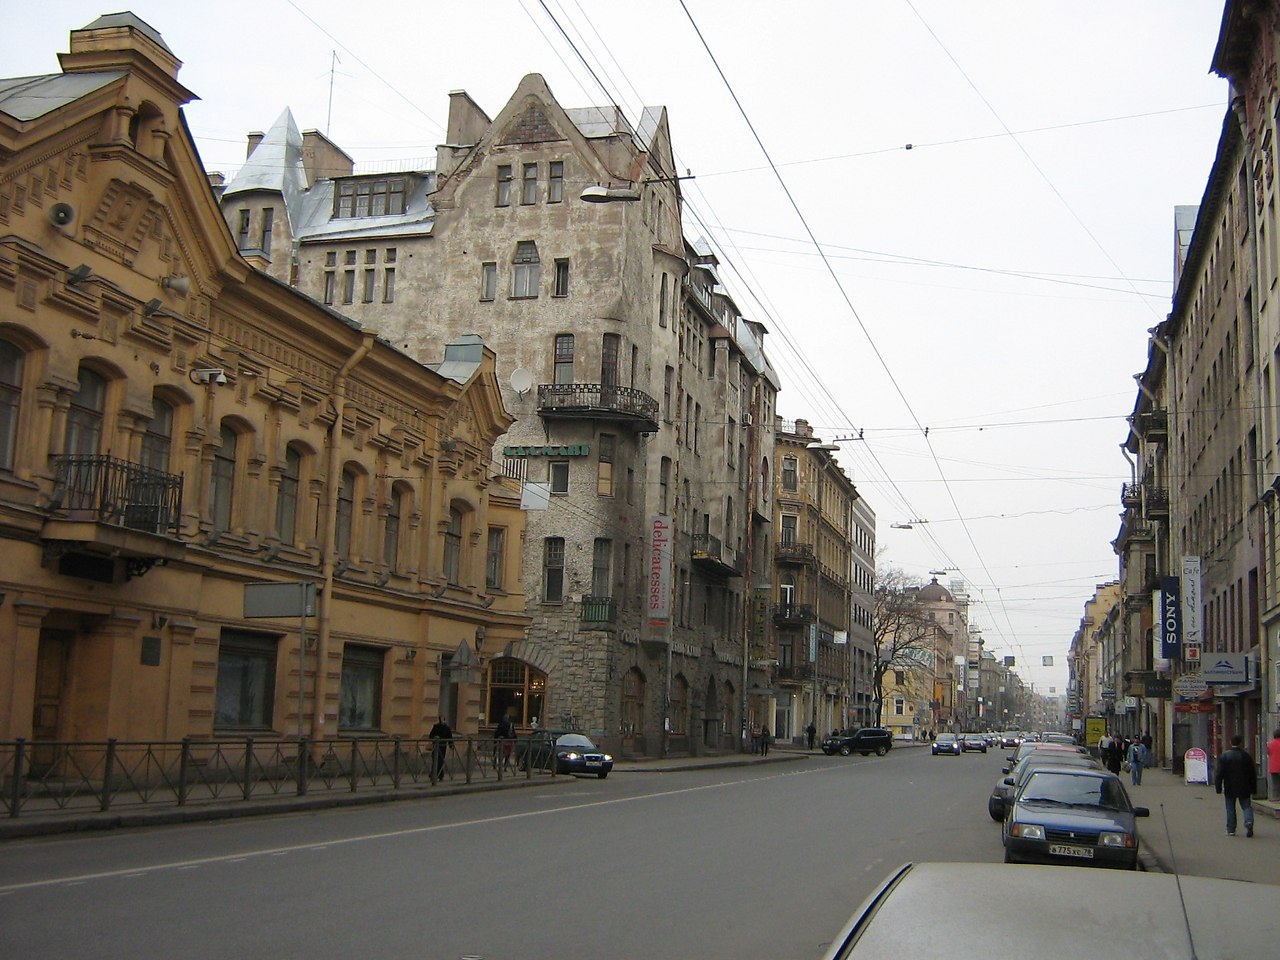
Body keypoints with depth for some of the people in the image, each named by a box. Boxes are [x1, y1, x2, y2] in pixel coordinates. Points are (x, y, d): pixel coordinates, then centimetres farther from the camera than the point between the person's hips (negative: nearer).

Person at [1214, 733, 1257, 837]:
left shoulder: (1224, 757, -8)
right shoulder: (1246, 756, -2)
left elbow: (1219, 774, -8)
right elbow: (1253, 773, 3)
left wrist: (1218, 788, -2)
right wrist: (1252, 788, 11)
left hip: (1230, 788, -1)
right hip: (1244, 788, 1)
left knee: (1230, 809, 8)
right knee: (1246, 806, 9)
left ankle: (1231, 830, 11)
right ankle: (1248, 821, -18)